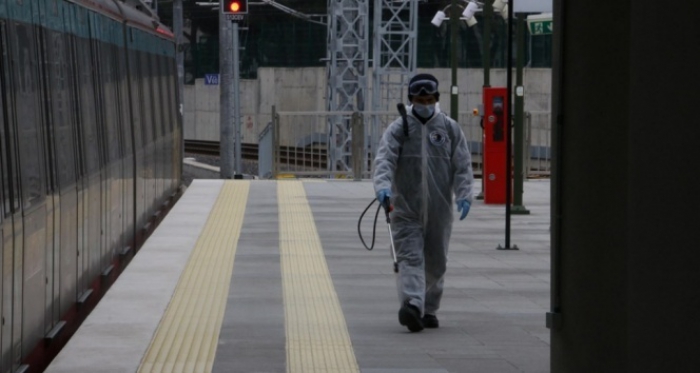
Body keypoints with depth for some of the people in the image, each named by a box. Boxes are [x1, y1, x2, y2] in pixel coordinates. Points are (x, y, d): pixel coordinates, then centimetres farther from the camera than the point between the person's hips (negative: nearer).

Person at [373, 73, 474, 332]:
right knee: (410, 258, -13)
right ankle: (412, 305, -27)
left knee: (436, 263, 10)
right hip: (406, 210, -2)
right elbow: (384, 159, -12)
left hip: (439, 210, 2)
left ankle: (429, 310, 24)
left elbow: (463, 165, 3)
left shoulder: (450, 129, 7)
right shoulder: (398, 129, 2)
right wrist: (382, 186, -30)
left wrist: (463, 194, -12)